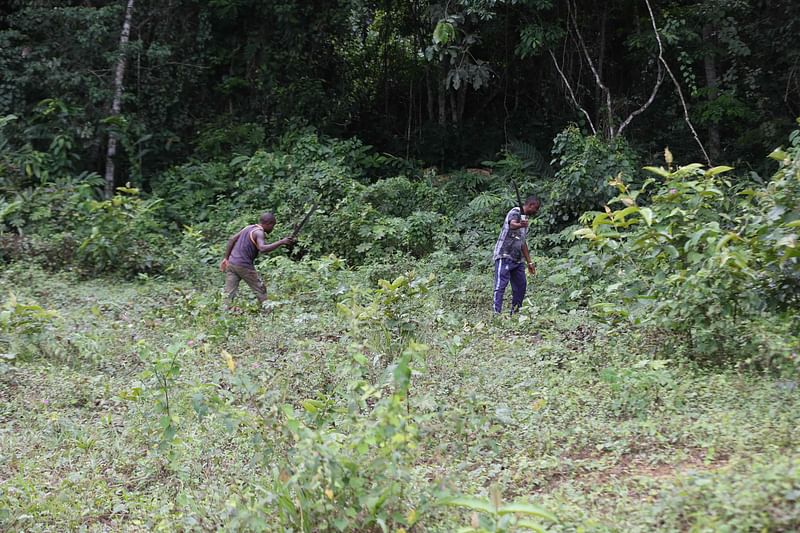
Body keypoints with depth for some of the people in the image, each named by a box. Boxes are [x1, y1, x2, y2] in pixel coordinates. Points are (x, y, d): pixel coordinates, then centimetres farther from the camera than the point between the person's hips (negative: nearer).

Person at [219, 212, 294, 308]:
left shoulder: (248, 227, 14)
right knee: (261, 290, 4)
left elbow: (231, 240, 15)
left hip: (231, 263, 8)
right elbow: (262, 248, -29)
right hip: (244, 266, -7)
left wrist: (226, 258, 17)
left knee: (229, 293, 4)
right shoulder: (259, 232, -10)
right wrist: (281, 242, -29)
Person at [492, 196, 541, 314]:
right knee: (501, 285, -12)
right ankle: (497, 312, -15)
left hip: (517, 259, 9)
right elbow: (512, 224, -32)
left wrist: (529, 262, 24)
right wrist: (520, 225, -55)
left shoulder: (525, 218, 20)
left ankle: (515, 313, 16)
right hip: (504, 256, -9)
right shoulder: (515, 212, -7)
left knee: (521, 285, 9)